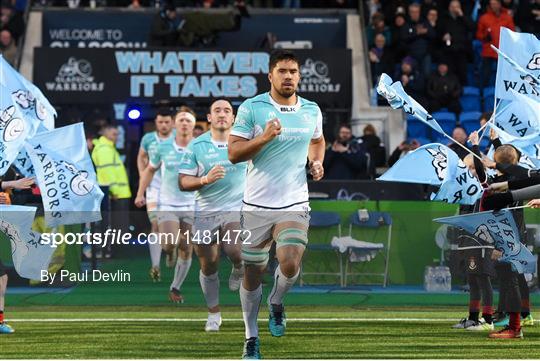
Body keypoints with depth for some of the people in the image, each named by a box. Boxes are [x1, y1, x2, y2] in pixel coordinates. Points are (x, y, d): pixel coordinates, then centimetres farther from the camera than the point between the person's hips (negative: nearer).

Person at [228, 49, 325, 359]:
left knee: (290, 264, -20)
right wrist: (264, 137, -21)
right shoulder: (252, 108, -4)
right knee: (253, 273, 4)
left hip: (295, 205, 1)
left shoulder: (312, 111, 7)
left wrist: (317, 162, 7)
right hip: (257, 205, -1)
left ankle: (276, 303, 14)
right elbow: (233, 153, -7)